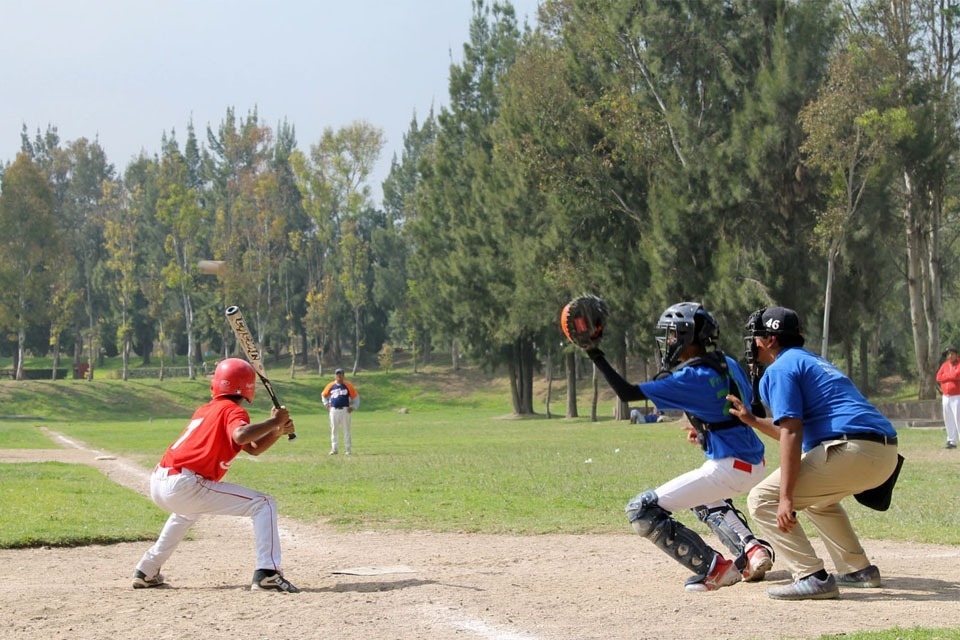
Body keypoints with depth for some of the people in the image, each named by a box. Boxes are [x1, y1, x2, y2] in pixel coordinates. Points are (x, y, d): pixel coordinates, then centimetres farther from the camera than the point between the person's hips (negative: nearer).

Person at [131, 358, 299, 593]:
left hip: (158, 484, 9)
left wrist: (278, 432, 12)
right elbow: (241, 435, -26)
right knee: (263, 504, -5)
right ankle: (267, 573, -18)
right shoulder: (233, 411, 0)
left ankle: (146, 572, 46)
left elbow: (254, 448, 27)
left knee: (188, 511, 44)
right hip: (184, 486, -9)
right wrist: (272, 421, -12)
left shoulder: (205, 410, 25)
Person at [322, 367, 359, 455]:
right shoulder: (331, 386, 6)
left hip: (345, 411, -2)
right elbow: (323, 395, 22)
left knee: (346, 430, 0)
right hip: (334, 411, 2)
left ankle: (347, 449, 5)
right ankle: (334, 449, 9)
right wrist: (326, 404, 9)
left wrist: (353, 407, -6)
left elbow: (356, 397, 5)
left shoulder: (348, 386, 0)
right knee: (333, 430, 3)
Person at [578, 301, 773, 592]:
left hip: (728, 468, -9)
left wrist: (596, 355, -11)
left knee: (642, 510, -4)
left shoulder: (692, 378, -15)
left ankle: (715, 568, -7)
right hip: (755, 464, 9)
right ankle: (752, 548, 18)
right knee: (702, 498, 40)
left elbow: (627, 393, -16)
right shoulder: (729, 365, 9)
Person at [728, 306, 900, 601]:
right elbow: (798, 432, 35)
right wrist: (752, 420, 36)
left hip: (852, 451, -10)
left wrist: (786, 498, -15)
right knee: (817, 496, 36)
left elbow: (791, 435, -12)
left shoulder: (780, 369, 0)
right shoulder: (812, 362, 30)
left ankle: (812, 577, -14)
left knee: (763, 499, -3)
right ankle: (858, 570, 29)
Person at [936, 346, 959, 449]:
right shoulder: (945, 365, 13)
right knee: (948, 420, 10)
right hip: (946, 396, 7)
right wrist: (951, 376, -7)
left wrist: (946, 376, -4)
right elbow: (938, 378, 3)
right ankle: (951, 441, 17)